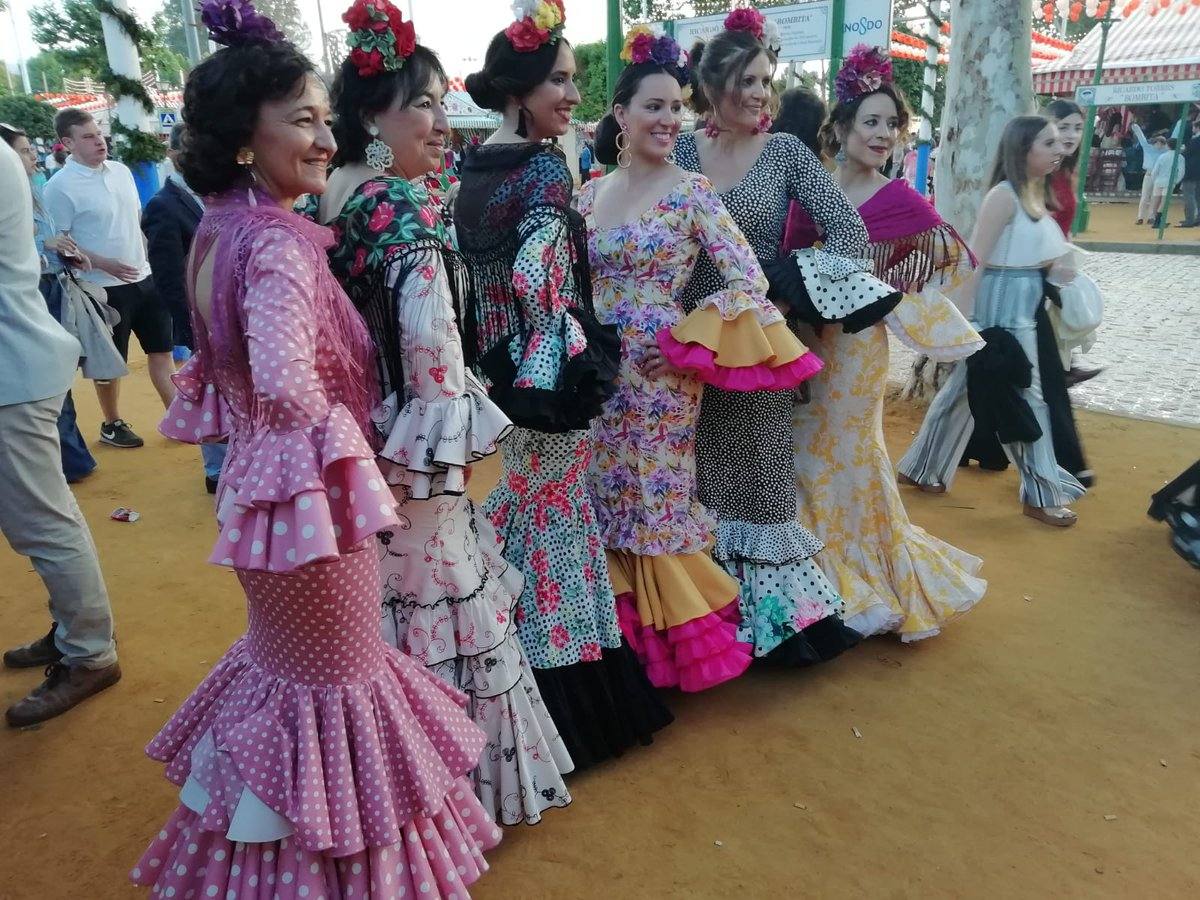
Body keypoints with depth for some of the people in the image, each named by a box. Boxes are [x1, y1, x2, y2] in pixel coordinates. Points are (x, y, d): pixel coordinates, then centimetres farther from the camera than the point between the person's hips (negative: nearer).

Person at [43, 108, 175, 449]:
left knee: (161, 349, 10)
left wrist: (150, 258, 13)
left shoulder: (121, 171, 6)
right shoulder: (60, 186, -13)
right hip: (105, 287, -6)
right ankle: (112, 425, 24)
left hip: (145, 278, 6)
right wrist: (104, 264, -22)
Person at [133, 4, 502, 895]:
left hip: (257, 480, 10)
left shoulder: (220, 227, 5)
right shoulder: (279, 242, -24)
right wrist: (349, 442, -19)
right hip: (307, 489, -10)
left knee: (286, 658, 28)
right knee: (331, 681, 10)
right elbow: (288, 388, -36)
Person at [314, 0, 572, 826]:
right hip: (410, 447, -9)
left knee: (375, 602, 20)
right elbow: (431, 338, -27)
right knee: (438, 600, 6)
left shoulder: (329, 201, 7)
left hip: (350, 433, 9)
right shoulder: (405, 209, -19)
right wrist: (465, 427, -14)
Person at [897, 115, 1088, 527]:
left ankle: (921, 468, 25)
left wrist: (1056, 268, -3)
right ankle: (1043, 494, 10)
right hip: (1003, 306, -9)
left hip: (1027, 306, 9)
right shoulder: (1003, 195, -15)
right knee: (1027, 396, -2)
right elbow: (974, 261, -19)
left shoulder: (1037, 193, 12)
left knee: (965, 389, 14)